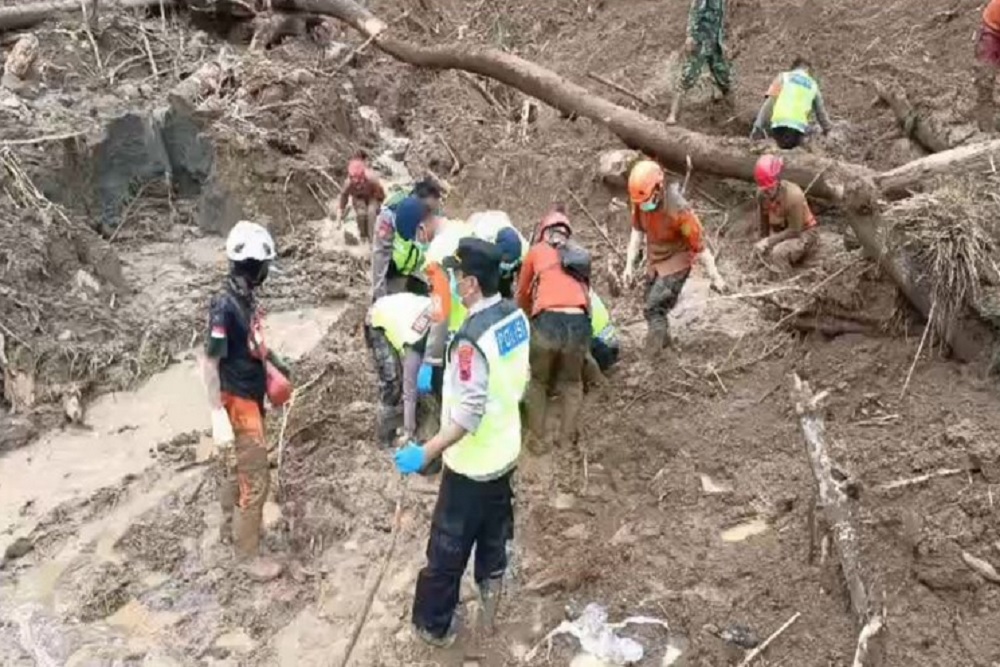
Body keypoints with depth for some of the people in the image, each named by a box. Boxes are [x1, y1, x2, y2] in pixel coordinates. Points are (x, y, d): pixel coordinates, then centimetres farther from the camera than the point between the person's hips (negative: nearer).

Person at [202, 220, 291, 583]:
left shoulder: (246, 297, 1)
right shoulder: (225, 305, -26)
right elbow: (209, 363, -25)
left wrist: (275, 360, 30)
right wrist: (218, 416, -28)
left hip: (249, 397, 9)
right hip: (237, 403, -9)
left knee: (233, 468, 25)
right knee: (254, 481, -1)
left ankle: (230, 526, 44)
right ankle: (248, 554, 13)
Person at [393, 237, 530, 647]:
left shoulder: (472, 339, -31)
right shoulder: (516, 316, -5)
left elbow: (468, 414, -31)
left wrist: (426, 452, -27)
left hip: (472, 463, -7)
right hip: (505, 451, 8)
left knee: (448, 546, 11)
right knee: (494, 530, 28)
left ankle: (433, 625, 28)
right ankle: (492, 581, 49)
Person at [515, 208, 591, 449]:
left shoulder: (536, 251, 21)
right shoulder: (580, 254, 28)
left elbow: (522, 295, 32)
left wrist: (531, 315, 51)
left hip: (548, 321, -2)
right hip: (579, 323, 2)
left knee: (537, 381, 22)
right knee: (572, 382, 26)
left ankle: (538, 438, 23)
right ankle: (567, 438, 24)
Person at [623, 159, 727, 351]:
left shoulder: (678, 210, -33)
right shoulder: (640, 201, -16)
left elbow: (699, 245, -23)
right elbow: (637, 231, 1)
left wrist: (715, 277, -14)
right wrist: (629, 265, -1)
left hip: (677, 263, -6)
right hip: (654, 260, 6)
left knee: (654, 309, -15)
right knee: (653, 305, 19)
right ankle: (663, 339, 44)